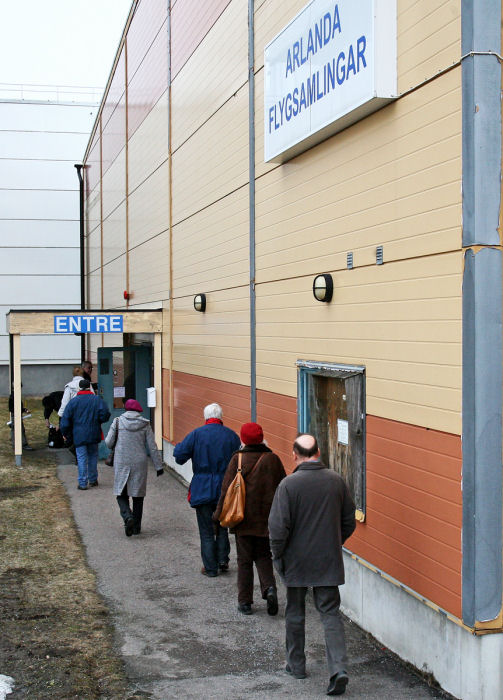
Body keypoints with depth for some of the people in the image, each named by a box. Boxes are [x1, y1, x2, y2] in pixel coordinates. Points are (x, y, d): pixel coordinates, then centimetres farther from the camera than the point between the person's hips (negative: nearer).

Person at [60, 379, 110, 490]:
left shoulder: (73, 401, -2)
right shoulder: (97, 400, -1)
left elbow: (65, 419, -1)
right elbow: (105, 415, -8)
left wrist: (65, 434, 11)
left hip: (79, 435, -1)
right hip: (94, 435, 1)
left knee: (82, 458, 1)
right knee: (93, 456, 15)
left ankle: (82, 483, -1)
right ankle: (93, 480, 22)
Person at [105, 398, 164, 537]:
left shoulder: (118, 422, -3)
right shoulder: (144, 424, -1)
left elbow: (109, 443, -2)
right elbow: (152, 447, 0)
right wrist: (159, 466, 6)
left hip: (121, 464, -1)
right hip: (139, 464, 1)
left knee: (121, 494, 8)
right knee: (138, 495, 12)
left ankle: (127, 516, -18)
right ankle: (136, 527, 14)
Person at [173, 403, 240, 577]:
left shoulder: (196, 434, -9)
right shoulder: (232, 435, -1)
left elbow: (179, 454, -12)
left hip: (202, 489, -2)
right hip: (225, 489, 2)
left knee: (206, 530, 5)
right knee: (222, 526, 20)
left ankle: (210, 568, 9)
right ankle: (223, 560, 20)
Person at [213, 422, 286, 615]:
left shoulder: (238, 459, -8)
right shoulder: (272, 459, -1)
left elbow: (227, 489, -6)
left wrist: (219, 514, 3)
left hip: (244, 519, -2)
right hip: (267, 519, 2)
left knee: (244, 560, 8)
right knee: (263, 556, 17)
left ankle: (245, 601, 12)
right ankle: (269, 587, -6)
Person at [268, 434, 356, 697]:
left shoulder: (289, 484, -16)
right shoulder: (336, 481, -3)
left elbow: (278, 527, -16)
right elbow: (349, 522, 6)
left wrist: (277, 556, 0)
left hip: (296, 562, -2)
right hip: (329, 562, 2)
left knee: (295, 614, 16)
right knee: (330, 614, 7)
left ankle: (296, 665, 29)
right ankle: (338, 669, -7)